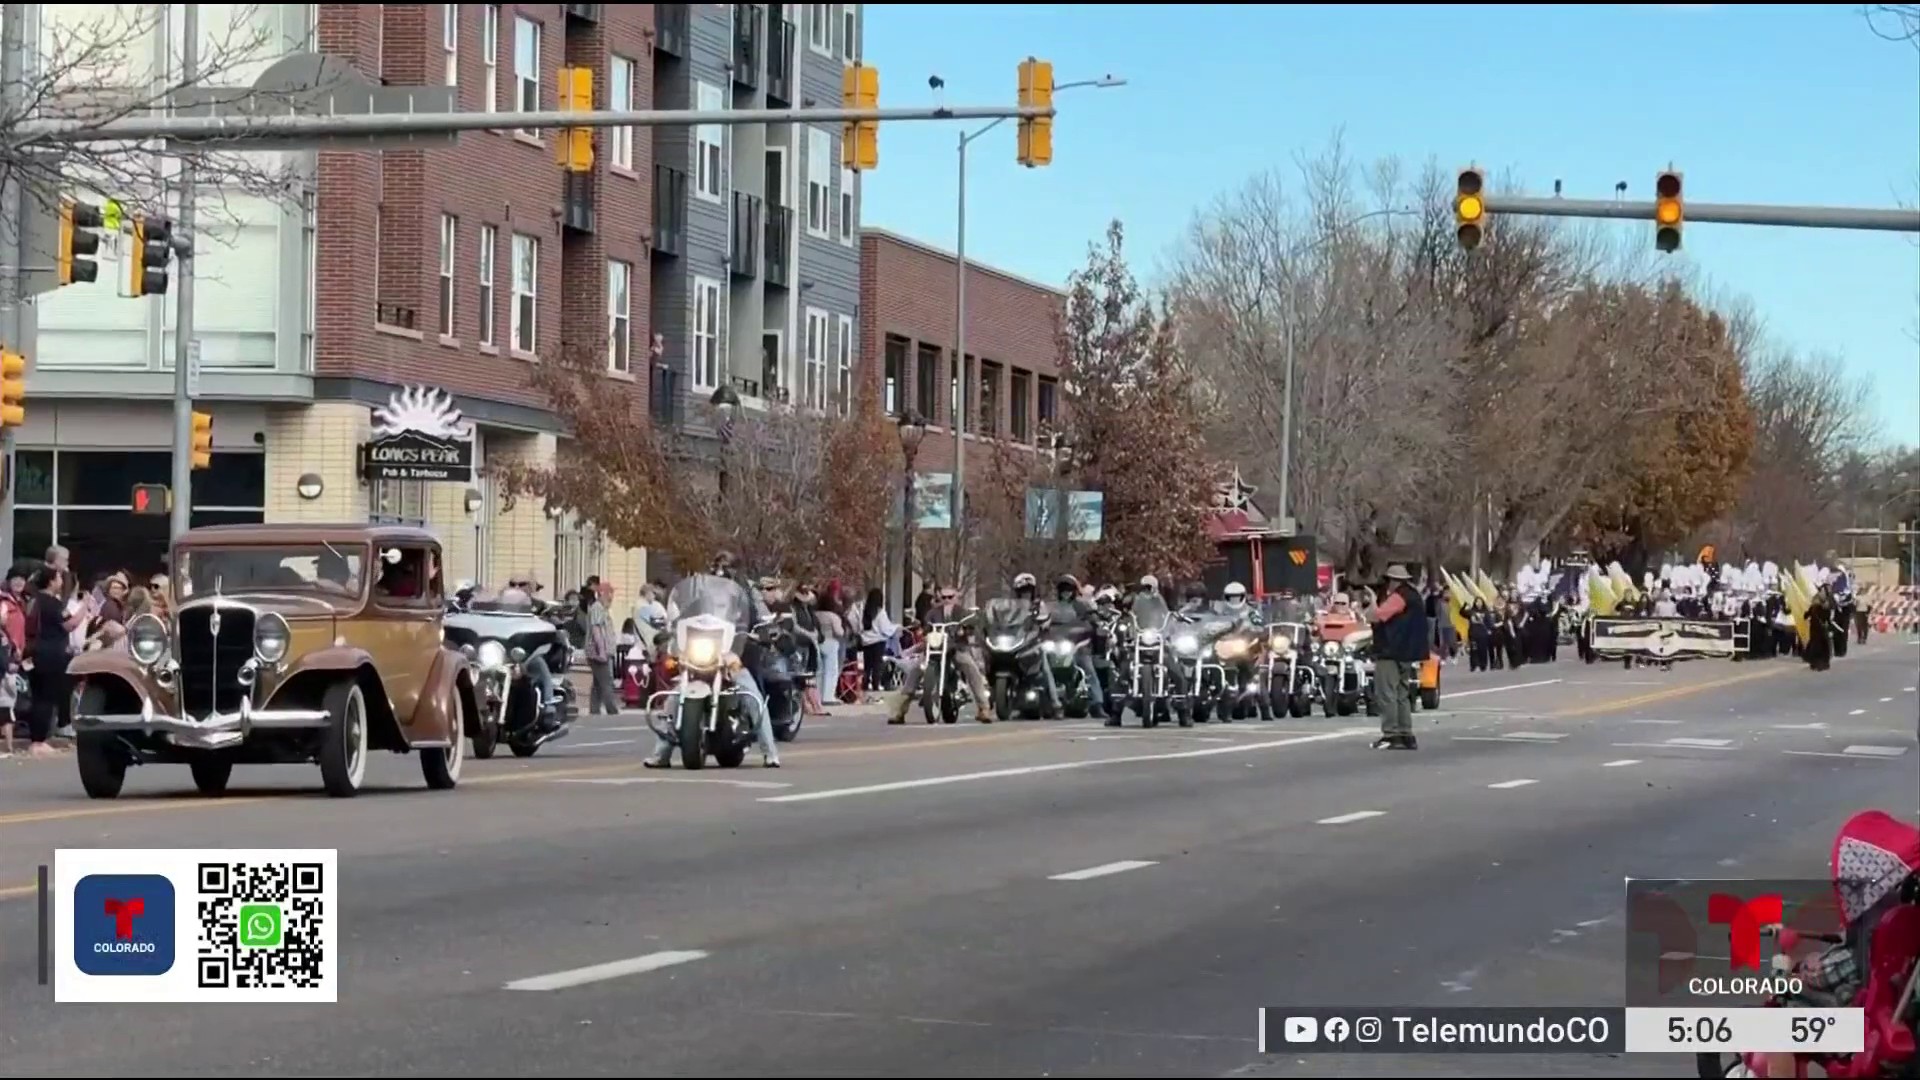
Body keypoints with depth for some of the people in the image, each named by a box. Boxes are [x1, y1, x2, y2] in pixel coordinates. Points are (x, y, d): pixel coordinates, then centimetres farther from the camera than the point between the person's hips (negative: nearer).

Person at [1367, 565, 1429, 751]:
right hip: (1406, 653, 11)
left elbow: (1377, 616, -23)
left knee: (1386, 694, -9)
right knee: (1401, 694, 15)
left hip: (1391, 652, -11)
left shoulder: (1399, 597, -14)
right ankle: (1406, 735, 13)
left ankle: (1391, 735, -13)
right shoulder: (1414, 597, 19)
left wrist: (1371, 612, -2)